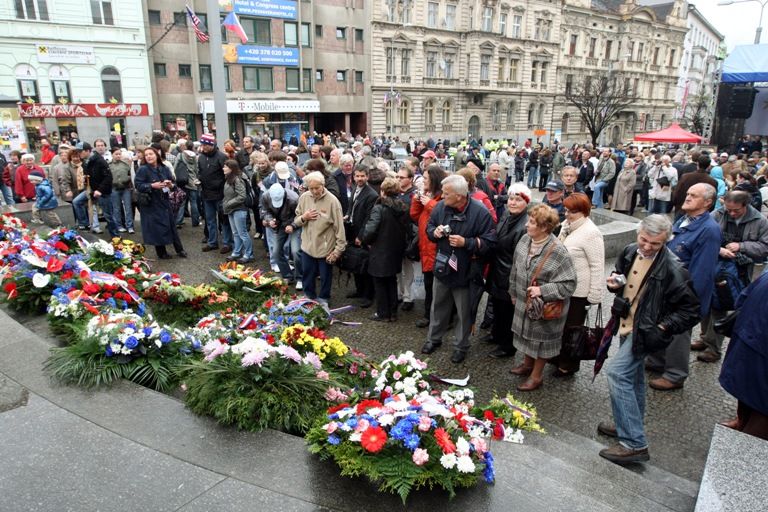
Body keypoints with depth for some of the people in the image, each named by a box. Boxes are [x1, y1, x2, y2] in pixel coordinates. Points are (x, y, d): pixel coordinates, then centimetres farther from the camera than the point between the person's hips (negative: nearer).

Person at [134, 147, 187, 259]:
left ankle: (179, 249, 18)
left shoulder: (164, 168, 4)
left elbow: (173, 182, 10)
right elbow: (138, 185, -12)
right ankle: (161, 252, 13)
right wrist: (152, 185, -22)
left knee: (171, 225, 8)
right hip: (151, 204, -4)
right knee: (157, 227, 0)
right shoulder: (143, 169, -9)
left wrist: (171, 185, -12)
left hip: (164, 201, 4)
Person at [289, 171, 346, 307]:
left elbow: (339, 227, -14)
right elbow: (296, 220, 9)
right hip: (307, 245, 4)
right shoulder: (304, 198, -4)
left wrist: (339, 249, -13)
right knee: (308, 274, 19)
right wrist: (303, 218, -15)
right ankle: (308, 297, 40)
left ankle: (323, 299, 35)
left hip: (325, 247, -4)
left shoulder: (332, 201, -17)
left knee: (325, 275, 14)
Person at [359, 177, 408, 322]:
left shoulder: (379, 208, -19)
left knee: (380, 284, 8)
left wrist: (366, 241, -6)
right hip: (396, 252, 6)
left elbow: (370, 230, -25)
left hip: (380, 253, -6)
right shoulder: (403, 208, 0)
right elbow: (406, 229, 5)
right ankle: (393, 312, 25)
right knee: (392, 282, 18)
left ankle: (383, 314, 17)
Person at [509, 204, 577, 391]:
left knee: (541, 339, 11)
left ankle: (536, 375, 31)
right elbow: (516, 269, 8)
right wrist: (514, 292, 15)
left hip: (545, 307, -6)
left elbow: (568, 284, -22)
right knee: (526, 333, 24)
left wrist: (542, 290, -29)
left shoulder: (558, 252, -26)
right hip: (524, 302, 7)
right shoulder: (525, 240, -5)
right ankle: (527, 363, 48)